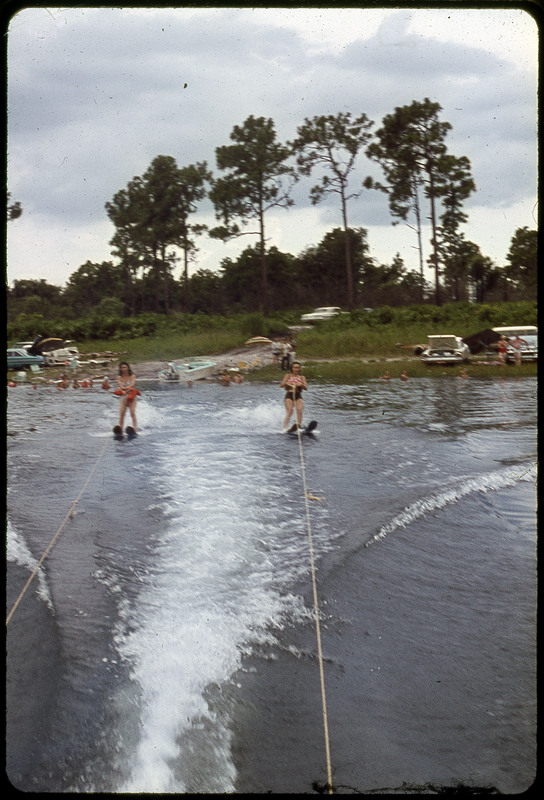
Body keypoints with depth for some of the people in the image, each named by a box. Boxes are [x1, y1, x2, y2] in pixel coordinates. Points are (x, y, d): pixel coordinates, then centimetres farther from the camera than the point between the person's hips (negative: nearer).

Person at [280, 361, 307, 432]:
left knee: (299, 409, -25)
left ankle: (299, 425, -30)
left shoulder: (302, 377, 15)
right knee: (289, 411, -22)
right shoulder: (288, 376, 13)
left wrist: (301, 385, -22)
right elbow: (281, 386, 2)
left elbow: (306, 387, 1)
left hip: (298, 396, 2)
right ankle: (284, 428, -26)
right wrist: (285, 383, -21)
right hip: (289, 395, -2)